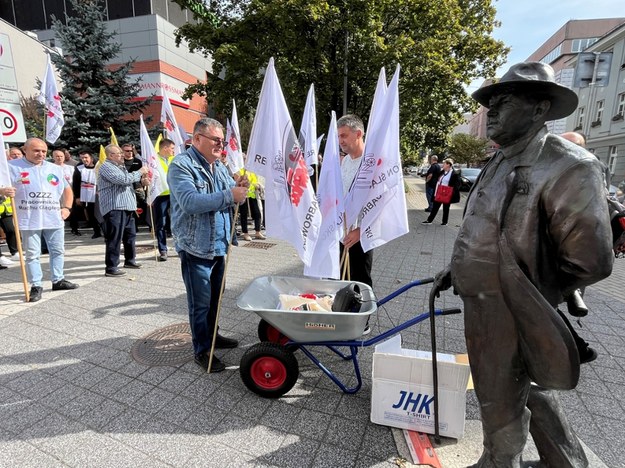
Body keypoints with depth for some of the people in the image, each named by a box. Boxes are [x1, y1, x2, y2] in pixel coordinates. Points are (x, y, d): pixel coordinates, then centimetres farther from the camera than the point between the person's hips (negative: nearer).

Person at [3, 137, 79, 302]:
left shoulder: (55, 168, 12)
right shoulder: (12, 166, 0)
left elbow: (67, 189, 21)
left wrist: (67, 207, 8)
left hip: (54, 219, 4)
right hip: (29, 220, -4)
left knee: (58, 251, 11)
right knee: (32, 254, 2)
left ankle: (58, 280, 24)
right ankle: (36, 286, 11)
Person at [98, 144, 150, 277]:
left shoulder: (120, 166, 21)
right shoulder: (106, 167, -10)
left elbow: (129, 181, 24)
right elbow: (123, 179, -22)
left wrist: (142, 181, 3)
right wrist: (140, 172, -11)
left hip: (126, 207, 10)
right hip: (114, 208, -10)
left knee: (130, 235, 17)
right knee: (115, 238, -8)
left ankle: (130, 260, 31)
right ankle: (111, 268, -2)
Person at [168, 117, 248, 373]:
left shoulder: (218, 166, 12)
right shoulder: (181, 165, -12)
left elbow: (232, 197, 15)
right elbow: (189, 202, -26)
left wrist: (239, 187, -8)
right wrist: (229, 195, -30)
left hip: (218, 245, 8)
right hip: (195, 246, -8)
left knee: (215, 297, 19)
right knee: (200, 302, 2)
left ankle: (212, 335, 38)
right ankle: (202, 350, 18)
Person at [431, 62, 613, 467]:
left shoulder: (567, 167, -19)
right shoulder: (499, 164, 8)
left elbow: (591, 261, -19)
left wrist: (526, 292, -9)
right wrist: (456, 270, 10)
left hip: (509, 312, -9)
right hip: (482, 304, 9)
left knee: (502, 406, 13)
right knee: (528, 386, 28)